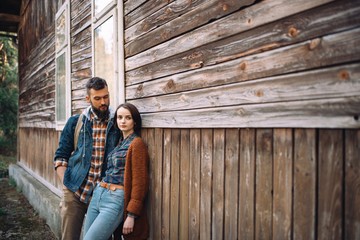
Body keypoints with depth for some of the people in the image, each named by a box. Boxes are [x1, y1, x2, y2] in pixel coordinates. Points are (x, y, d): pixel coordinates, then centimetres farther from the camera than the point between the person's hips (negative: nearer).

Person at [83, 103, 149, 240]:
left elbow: (139, 182, -13)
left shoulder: (137, 144, -9)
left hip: (116, 200, -8)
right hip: (97, 194, 8)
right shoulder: (119, 142, 16)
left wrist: (131, 215, -15)